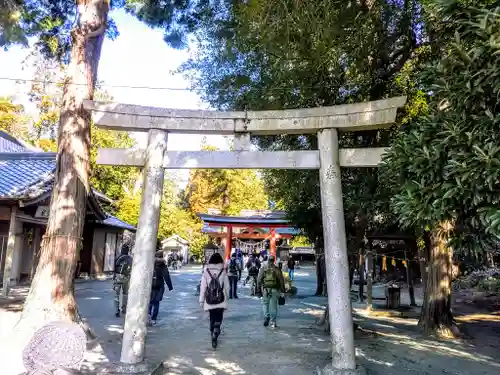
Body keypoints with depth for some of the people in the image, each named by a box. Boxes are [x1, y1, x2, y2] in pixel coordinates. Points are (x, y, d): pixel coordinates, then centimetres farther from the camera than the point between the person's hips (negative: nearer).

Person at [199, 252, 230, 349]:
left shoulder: (206, 272, -3)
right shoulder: (223, 272, -5)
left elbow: (203, 287, -1)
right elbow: (227, 287, 1)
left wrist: (201, 301, 5)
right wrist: (226, 298, 15)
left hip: (209, 301, 2)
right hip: (221, 301, -1)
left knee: (212, 319, 18)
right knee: (218, 319, 6)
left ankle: (213, 336, 29)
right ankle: (215, 332, -17)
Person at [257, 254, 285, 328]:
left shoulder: (263, 268, 2)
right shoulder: (277, 269, 2)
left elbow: (259, 279, -1)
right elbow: (281, 280, 1)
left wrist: (258, 288, 6)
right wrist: (282, 291, 6)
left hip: (265, 289, 0)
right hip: (275, 289, 0)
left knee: (265, 303, 15)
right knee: (273, 305, 7)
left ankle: (266, 317, -6)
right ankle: (273, 322, 10)